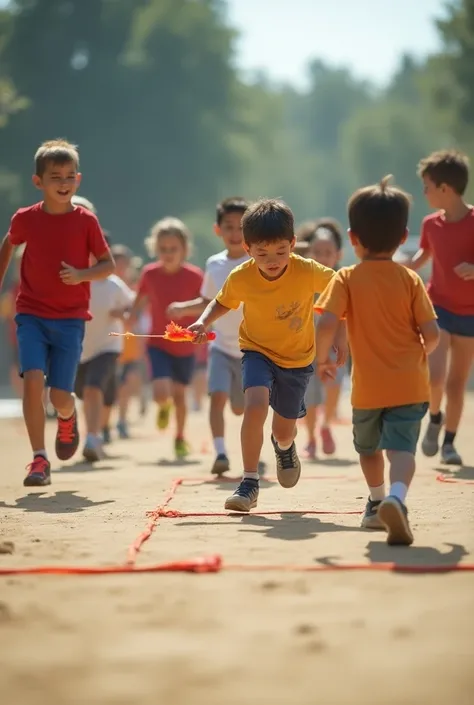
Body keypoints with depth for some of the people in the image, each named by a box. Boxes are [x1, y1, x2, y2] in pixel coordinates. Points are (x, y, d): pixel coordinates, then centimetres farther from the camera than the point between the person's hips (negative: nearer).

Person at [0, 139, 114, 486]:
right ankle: (39, 459, -10)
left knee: (60, 396, -4)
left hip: (71, 318, 0)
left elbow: (109, 265, 1)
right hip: (32, 314, 1)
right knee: (33, 380, -19)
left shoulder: (85, 220, -4)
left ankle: (68, 420, 35)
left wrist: (82, 275, -17)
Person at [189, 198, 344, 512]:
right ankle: (250, 483, -17)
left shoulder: (308, 272, -25)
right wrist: (204, 322, -19)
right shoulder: (240, 278, -20)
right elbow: (222, 303, 0)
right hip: (258, 352, -1)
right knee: (255, 405, -29)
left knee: (284, 430, 13)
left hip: (298, 358, 1)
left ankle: (284, 447, 55)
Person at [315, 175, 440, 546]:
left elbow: (327, 324, -17)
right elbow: (432, 333, -6)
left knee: (368, 447, 24)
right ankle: (396, 498, -36)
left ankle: (377, 502, 38)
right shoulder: (410, 279, -2)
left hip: (368, 387, 1)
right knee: (401, 447, -11)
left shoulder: (346, 279, -4)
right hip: (410, 383, 0)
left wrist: (323, 358, 1)